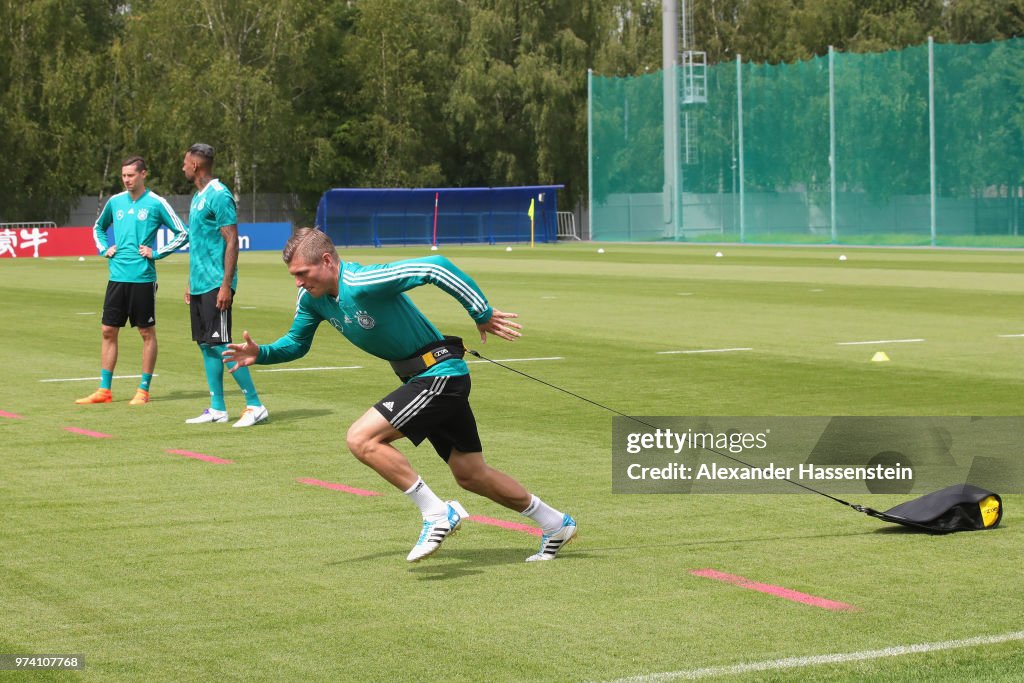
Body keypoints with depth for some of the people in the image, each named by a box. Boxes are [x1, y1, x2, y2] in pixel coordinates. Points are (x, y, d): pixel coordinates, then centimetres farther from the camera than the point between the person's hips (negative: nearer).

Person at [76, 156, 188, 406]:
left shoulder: (156, 204, -5)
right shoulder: (115, 202, 9)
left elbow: (182, 234, -3)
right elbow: (98, 227, 28)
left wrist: (156, 253, -9)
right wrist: (104, 249, 11)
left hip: (143, 278, -5)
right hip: (117, 277, 5)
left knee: (147, 333, 2)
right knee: (108, 331, 4)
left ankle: (144, 390, 9)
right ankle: (104, 390, 10)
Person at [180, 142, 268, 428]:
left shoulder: (219, 195, -13)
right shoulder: (198, 197, 16)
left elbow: (232, 242, -17)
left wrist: (226, 285, -21)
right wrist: (191, 283, 22)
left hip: (215, 285, -9)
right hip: (199, 284, 9)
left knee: (220, 344, -11)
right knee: (206, 345, 9)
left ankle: (255, 405, -7)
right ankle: (217, 409, 13)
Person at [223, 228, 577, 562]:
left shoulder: (363, 283, -27)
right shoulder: (312, 298, 0)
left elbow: (435, 267, -29)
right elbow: (296, 342, 15)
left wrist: (483, 314, -24)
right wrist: (260, 353, -5)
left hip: (440, 373, -10)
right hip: (420, 379, 10)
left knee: (362, 439, -20)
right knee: (470, 475, 16)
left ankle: (437, 513, -12)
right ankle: (555, 523, 31)